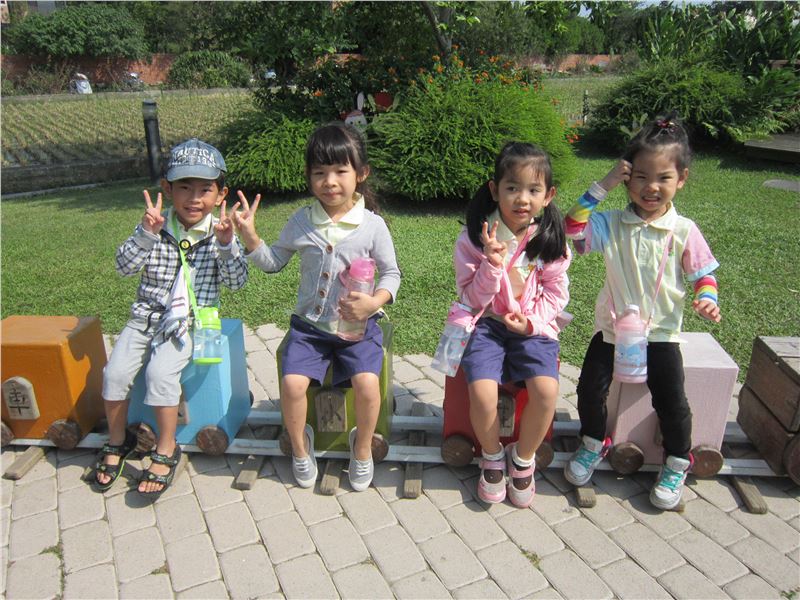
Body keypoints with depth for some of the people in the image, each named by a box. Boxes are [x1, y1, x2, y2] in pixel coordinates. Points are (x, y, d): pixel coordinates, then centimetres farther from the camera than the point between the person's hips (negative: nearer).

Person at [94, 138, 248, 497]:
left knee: (160, 372, -24)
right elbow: (125, 266, -8)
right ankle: (117, 440, 16)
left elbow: (236, 282, -9)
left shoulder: (220, 232, -3)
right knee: (116, 372, -11)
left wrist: (226, 244, -23)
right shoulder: (156, 226, 0)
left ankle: (166, 450, -3)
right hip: (148, 315, 3)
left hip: (190, 319, -3)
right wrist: (146, 233, -22)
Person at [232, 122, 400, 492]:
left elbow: (391, 272, 2)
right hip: (310, 323, 2)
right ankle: (300, 446, 13)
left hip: (358, 324, -2)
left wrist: (374, 301, -17)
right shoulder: (301, 222, 2)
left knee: (367, 382, -24)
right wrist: (249, 236, -2)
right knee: (292, 383, -18)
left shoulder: (372, 225, -5)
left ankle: (363, 447, 8)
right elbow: (273, 262, 13)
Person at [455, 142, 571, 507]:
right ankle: (492, 456, 9)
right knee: (482, 391, -25)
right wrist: (492, 263, -22)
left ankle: (523, 459, 8)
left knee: (546, 390, -23)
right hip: (487, 324, -1)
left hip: (532, 327, 2)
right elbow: (471, 298, -6)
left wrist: (532, 321, -13)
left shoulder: (551, 240, -2)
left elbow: (556, 292, 5)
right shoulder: (473, 238, -7)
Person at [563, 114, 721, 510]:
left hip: (660, 333, -1)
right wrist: (601, 188, -20)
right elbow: (572, 231, -20)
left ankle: (677, 463, 26)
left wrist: (707, 299, -21)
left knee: (672, 402, 0)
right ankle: (593, 444, 24)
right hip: (612, 328, 1)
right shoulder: (612, 224, -5)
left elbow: (704, 274, 1)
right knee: (591, 388, -5)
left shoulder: (684, 232, -6)